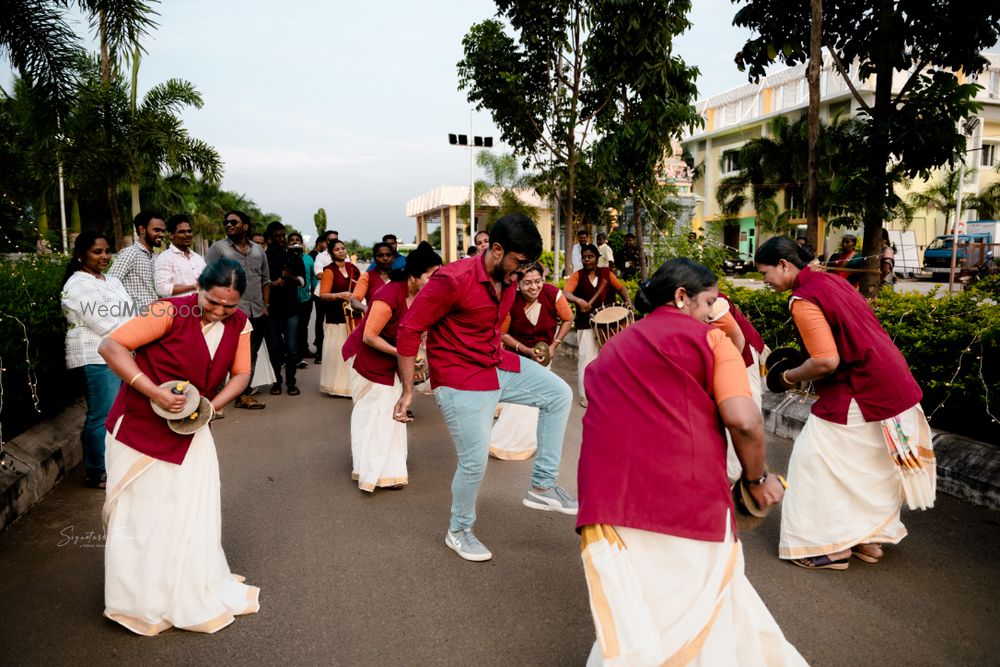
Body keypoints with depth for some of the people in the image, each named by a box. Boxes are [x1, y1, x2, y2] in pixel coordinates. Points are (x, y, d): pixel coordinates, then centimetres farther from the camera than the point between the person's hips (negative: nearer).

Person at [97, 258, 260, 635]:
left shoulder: (239, 324, -7)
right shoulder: (171, 312, -23)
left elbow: (241, 373, 0)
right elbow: (110, 347, -25)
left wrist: (212, 406, -17)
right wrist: (154, 392, -32)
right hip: (140, 429, -4)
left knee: (192, 516, 12)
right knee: (140, 515, 10)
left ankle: (195, 593, 31)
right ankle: (140, 600, 30)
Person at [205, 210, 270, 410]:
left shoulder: (258, 250, 14)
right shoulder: (218, 248, -1)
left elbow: (265, 279, 19)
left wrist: (265, 305, 11)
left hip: (257, 313, 5)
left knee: (250, 356, 12)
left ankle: (244, 394, 23)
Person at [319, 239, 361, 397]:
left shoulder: (352, 268, 11)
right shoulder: (329, 270, -5)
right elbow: (323, 295, -12)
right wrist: (339, 295, -25)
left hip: (353, 315, 5)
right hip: (336, 316, -5)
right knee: (337, 350, -6)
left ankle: (350, 384, 14)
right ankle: (336, 385, 4)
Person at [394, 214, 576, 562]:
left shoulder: (508, 280, 1)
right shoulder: (454, 280, -24)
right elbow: (408, 331, -20)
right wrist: (407, 391, -18)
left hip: (498, 366, 8)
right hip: (461, 379, -8)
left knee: (559, 394, 2)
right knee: (475, 461, -2)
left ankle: (542, 485, 9)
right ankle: (458, 531, 26)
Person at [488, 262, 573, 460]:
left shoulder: (553, 294, -24)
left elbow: (568, 319, -7)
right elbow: (503, 333, -14)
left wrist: (554, 346, -13)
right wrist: (527, 351, -22)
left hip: (543, 353, 1)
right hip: (517, 353, -1)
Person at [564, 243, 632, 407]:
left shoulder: (606, 273, 4)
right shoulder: (577, 275, -5)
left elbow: (621, 288, 9)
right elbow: (565, 293, -19)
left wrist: (628, 300, -11)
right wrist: (579, 300, -38)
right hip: (586, 325, -3)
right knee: (587, 359, -5)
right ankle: (587, 396, 4)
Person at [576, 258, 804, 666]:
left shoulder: (610, 350, 23)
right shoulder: (708, 338, 6)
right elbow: (744, 421, -7)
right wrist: (757, 478, 10)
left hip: (608, 507, 4)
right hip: (687, 501, -4)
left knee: (629, 631, 17)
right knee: (712, 624, 15)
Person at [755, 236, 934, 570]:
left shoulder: (803, 300, -19)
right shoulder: (829, 280, 10)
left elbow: (827, 361, -25)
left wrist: (791, 377, -6)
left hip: (858, 394, -10)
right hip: (892, 385, 10)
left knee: (814, 458, 2)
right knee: (870, 466, 20)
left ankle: (830, 547, 10)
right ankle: (867, 538, 33)